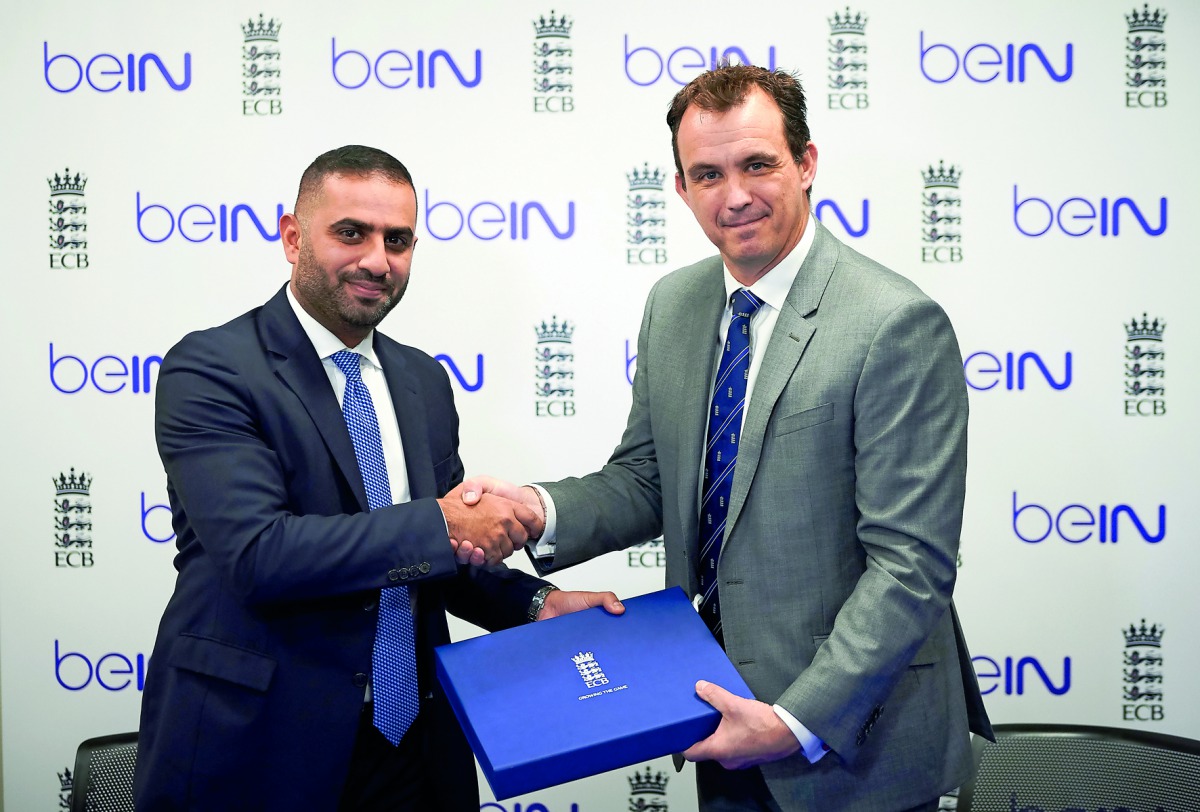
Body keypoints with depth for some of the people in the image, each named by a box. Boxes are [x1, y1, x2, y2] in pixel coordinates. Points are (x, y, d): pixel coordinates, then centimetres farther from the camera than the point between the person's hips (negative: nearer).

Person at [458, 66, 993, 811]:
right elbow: (647, 478, 8)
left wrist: (797, 722, -23)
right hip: (725, 700, 6)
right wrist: (544, 511, -12)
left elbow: (911, 563, -19)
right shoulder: (672, 305, 2)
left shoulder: (898, 325, -19)